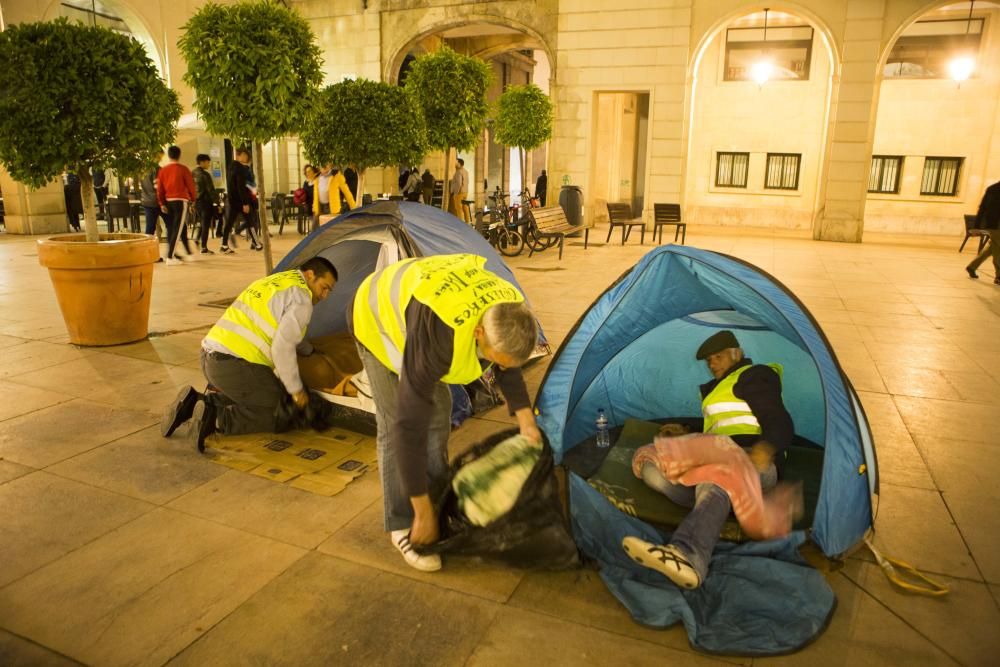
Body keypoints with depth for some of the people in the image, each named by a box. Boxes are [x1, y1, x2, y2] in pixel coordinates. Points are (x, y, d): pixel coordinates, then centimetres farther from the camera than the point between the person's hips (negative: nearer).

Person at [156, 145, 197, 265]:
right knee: (177, 229, -5)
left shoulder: (163, 170, 5)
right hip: (181, 201, -5)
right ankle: (170, 257, -10)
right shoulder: (183, 169, -8)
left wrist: (162, 204, 11)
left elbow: (159, 189, 5)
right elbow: (190, 185, -4)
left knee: (176, 228, 19)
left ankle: (188, 252, 28)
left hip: (168, 201, 6)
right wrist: (193, 199, 12)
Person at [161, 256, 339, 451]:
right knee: (281, 416, 2)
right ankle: (216, 418, -14)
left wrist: (311, 351, 45)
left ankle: (195, 402, 9)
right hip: (236, 366, -9)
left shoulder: (273, 281, 23)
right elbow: (282, 348, -16)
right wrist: (296, 390, -5)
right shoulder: (300, 299, -7)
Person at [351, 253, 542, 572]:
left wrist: (526, 421, -2)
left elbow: (509, 367, -2)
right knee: (396, 425, -10)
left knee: (438, 413, 7)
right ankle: (403, 526, 4)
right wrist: (423, 513, -34)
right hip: (378, 319, -6)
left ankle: (438, 501, 25)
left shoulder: (510, 312, -27)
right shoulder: (438, 335, -47)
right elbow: (410, 424, -42)